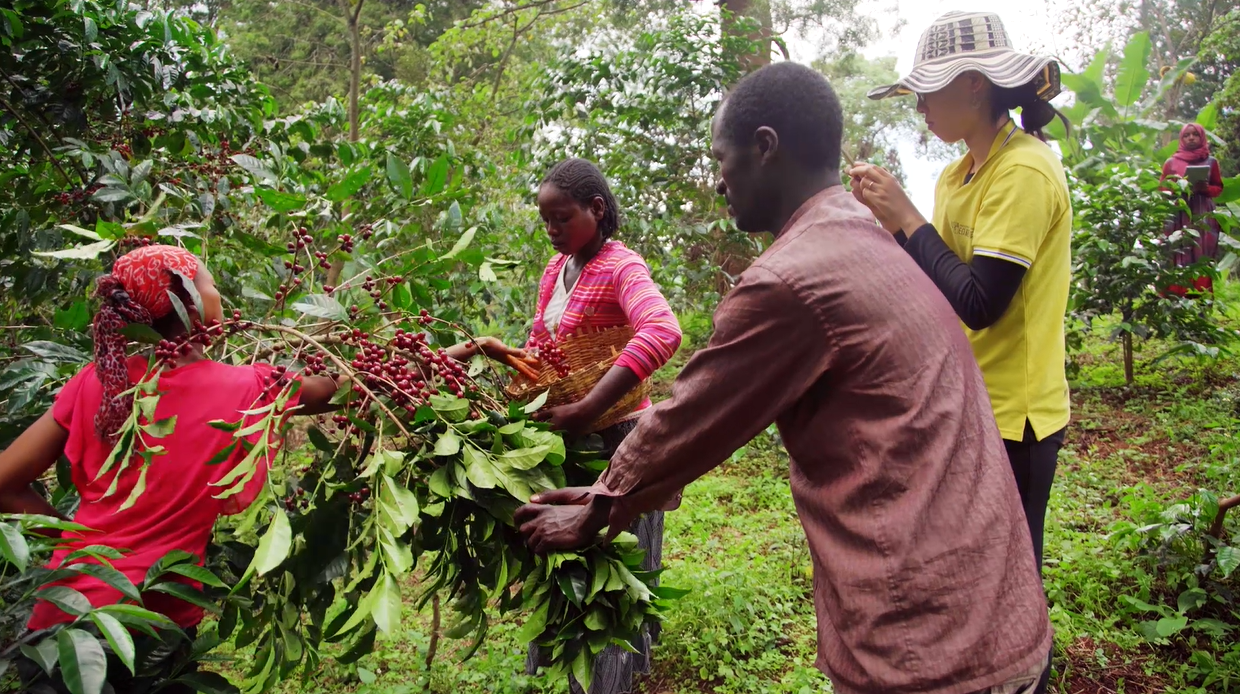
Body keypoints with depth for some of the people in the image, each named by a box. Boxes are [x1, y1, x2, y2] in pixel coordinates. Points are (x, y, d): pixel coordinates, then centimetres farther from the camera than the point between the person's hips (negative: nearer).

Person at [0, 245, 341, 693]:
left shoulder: (97, 381, -6)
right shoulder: (245, 390, -13)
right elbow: (339, 385, 4)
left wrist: (79, 537, 4)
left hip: (65, 612, 1)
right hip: (155, 626, -1)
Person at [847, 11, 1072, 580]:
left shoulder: (1025, 172, -18)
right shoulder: (958, 176, 9)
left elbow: (978, 305, -23)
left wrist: (908, 219, -17)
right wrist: (890, 218, -1)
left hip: (1008, 420, -9)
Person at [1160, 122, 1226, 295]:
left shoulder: (1211, 162, 11)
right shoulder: (1171, 162, 11)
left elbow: (1219, 188, 13)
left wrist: (1206, 189, -9)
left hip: (1203, 217, 0)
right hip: (1177, 217, 0)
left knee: (1201, 258, -6)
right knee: (1177, 259, -8)